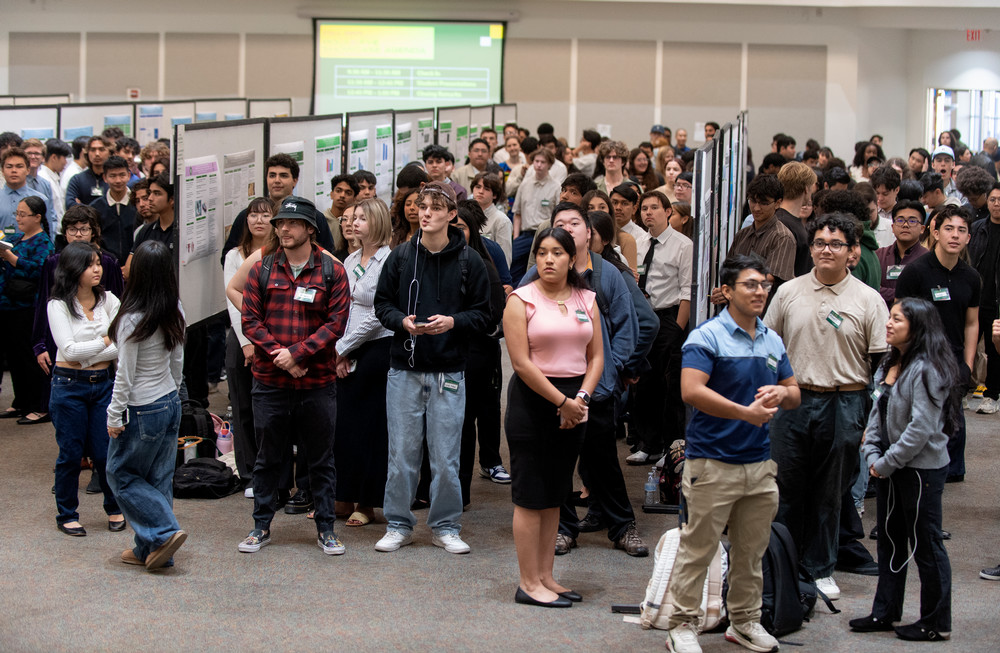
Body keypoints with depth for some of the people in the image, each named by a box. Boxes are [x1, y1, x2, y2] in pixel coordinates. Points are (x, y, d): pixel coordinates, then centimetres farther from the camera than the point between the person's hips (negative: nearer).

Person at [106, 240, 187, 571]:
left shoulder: (133, 319, -21)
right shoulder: (175, 312, -1)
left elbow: (125, 375, -16)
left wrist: (115, 416, -7)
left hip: (142, 410, -7)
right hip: (170, 403, 7)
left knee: (121, 474, 10)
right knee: (158, 479, 13)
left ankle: (165, 532, 0)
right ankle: (149, 549, 19)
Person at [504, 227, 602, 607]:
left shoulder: (587, 300, 9)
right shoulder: (522, 300, -5)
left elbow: (596, 356, 8)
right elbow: (521, 362, -12)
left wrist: (581, 397, -8)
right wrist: (561, 401, -13)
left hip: (574, 401, 5)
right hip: (533, 400, -5)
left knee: (555, 494, 10)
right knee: (530, 496, -2)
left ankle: (545, 576, 18)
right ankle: (529, 584, 2)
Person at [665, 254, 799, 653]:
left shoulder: (773, 341, 13)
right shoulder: (707, 337, -10)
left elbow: (794, 395, 19)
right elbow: (692, 391, -23)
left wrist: (780, 392, -6)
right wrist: (746, 412, -24)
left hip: (760, 462, 7)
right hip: (712, 462, -7)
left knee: (751, 551, 15)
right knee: (698, 548, -1)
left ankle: (745, 620, 28)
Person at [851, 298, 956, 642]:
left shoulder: (926, 369, -19)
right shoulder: (889, 365, 9)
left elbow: (921, 428, -23)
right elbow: (876, 414, 12)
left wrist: (887, 463, -16)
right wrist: (872, 456, -1)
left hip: (921, 468, -9)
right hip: (888, 468, 9)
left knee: (925, 545, 1)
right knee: (889, 540, 16)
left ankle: (936, 623, 13)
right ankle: (885, 612, 28)